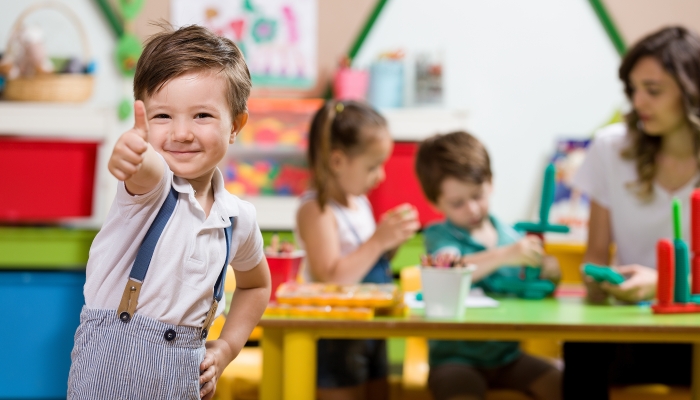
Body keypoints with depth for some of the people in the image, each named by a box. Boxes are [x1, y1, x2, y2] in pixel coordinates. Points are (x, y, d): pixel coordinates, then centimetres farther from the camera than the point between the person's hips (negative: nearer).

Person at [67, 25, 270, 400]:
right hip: (112, 367, -4)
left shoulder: (239, 218, 4)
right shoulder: (150, 187, -11)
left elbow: (256, 285, 24)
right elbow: (149, 172, -37)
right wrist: (132, 156, -59)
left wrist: (226, 348, 12)